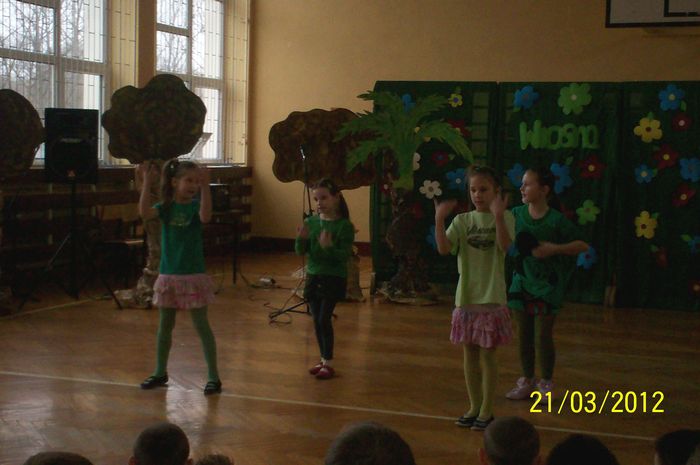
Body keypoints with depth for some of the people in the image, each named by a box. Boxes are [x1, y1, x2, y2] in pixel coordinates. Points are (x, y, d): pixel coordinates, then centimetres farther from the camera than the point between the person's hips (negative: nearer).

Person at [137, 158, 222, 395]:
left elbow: (205, 216, -29)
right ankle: (160, 372, 27)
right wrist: (147, 182, -23)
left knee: (202, 325, -1)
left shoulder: (195, 205, -6)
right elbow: (144, 212, -19)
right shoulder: (166, 207, 1)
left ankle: (213, 376, 4)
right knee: (165, 325, 13)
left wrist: (205, 187, -35)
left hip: (193, 275, -3)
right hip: (169, 275, 3)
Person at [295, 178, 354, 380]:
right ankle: (323, 359, 22)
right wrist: (302, 238, -18)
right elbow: (300, 251, 3)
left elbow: (344, 255, -17)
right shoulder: (310, 222, 3)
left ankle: (329, 363, 2)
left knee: (324, 319, -8)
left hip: (334, 278, -5)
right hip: (313, 276, 5)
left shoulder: (344, 226, -12)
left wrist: (328, 247, -35)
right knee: (316, 321, 9)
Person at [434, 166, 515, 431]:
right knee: (469, 355, 11)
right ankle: (474, 407, 23)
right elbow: (444, 248, -9)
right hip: (466, 297, 4)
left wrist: (498, 216, -37)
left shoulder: (504, 217, -3)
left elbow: (504, 245, -23)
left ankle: (486, 411, 13)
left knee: (487, 355, 2)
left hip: (492, 299, -4)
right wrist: (439, 219, -24)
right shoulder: (462, 220, 5)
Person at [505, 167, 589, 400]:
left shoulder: (556, 220, -14)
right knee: (524, 334, 10)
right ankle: (527, 381, 24)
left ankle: (546, 383, 17)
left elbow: (583, 245, -10)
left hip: (547, 283, -4)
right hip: (522, 280, 4)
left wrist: (554, 248, -21)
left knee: (543, 335, 2)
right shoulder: (517, 214, -2)